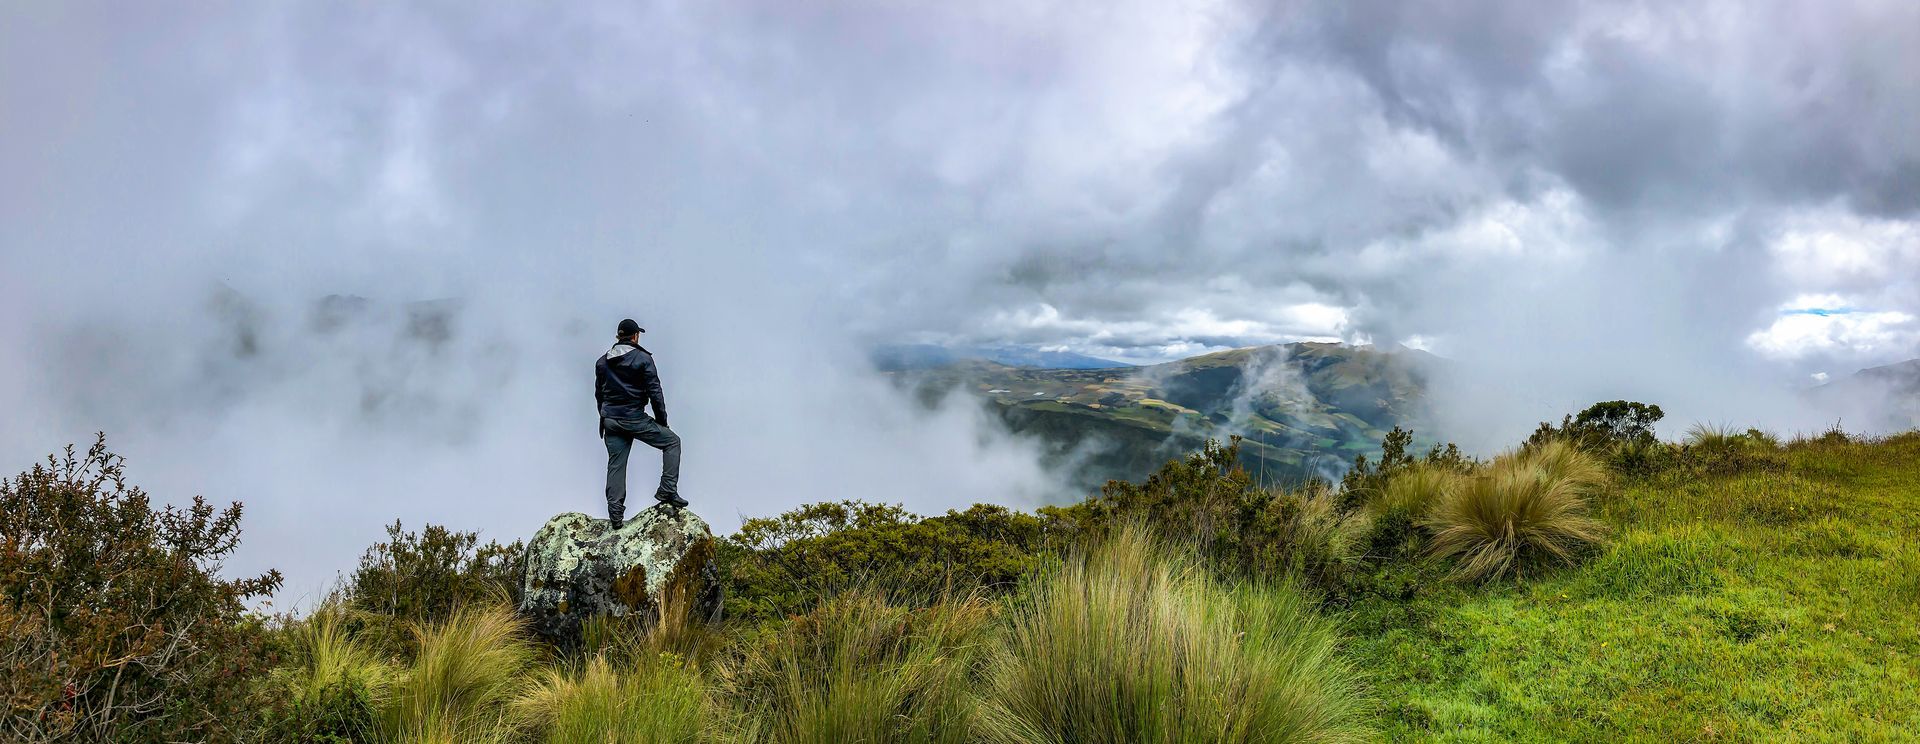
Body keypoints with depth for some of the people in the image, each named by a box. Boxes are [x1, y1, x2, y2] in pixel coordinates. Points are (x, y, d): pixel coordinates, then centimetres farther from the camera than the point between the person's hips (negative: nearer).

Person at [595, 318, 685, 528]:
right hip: (635, 419, -5)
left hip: (611, 421, 5)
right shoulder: (643, 359, -7)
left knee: (615, 465, 10)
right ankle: (668, 491, 1)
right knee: (672, 441, 10)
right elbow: (655, 392, -8)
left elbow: (598, 393, 15)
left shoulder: (602, 361, 9)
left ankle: (615, 514, 6)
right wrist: (662, 420, 1)